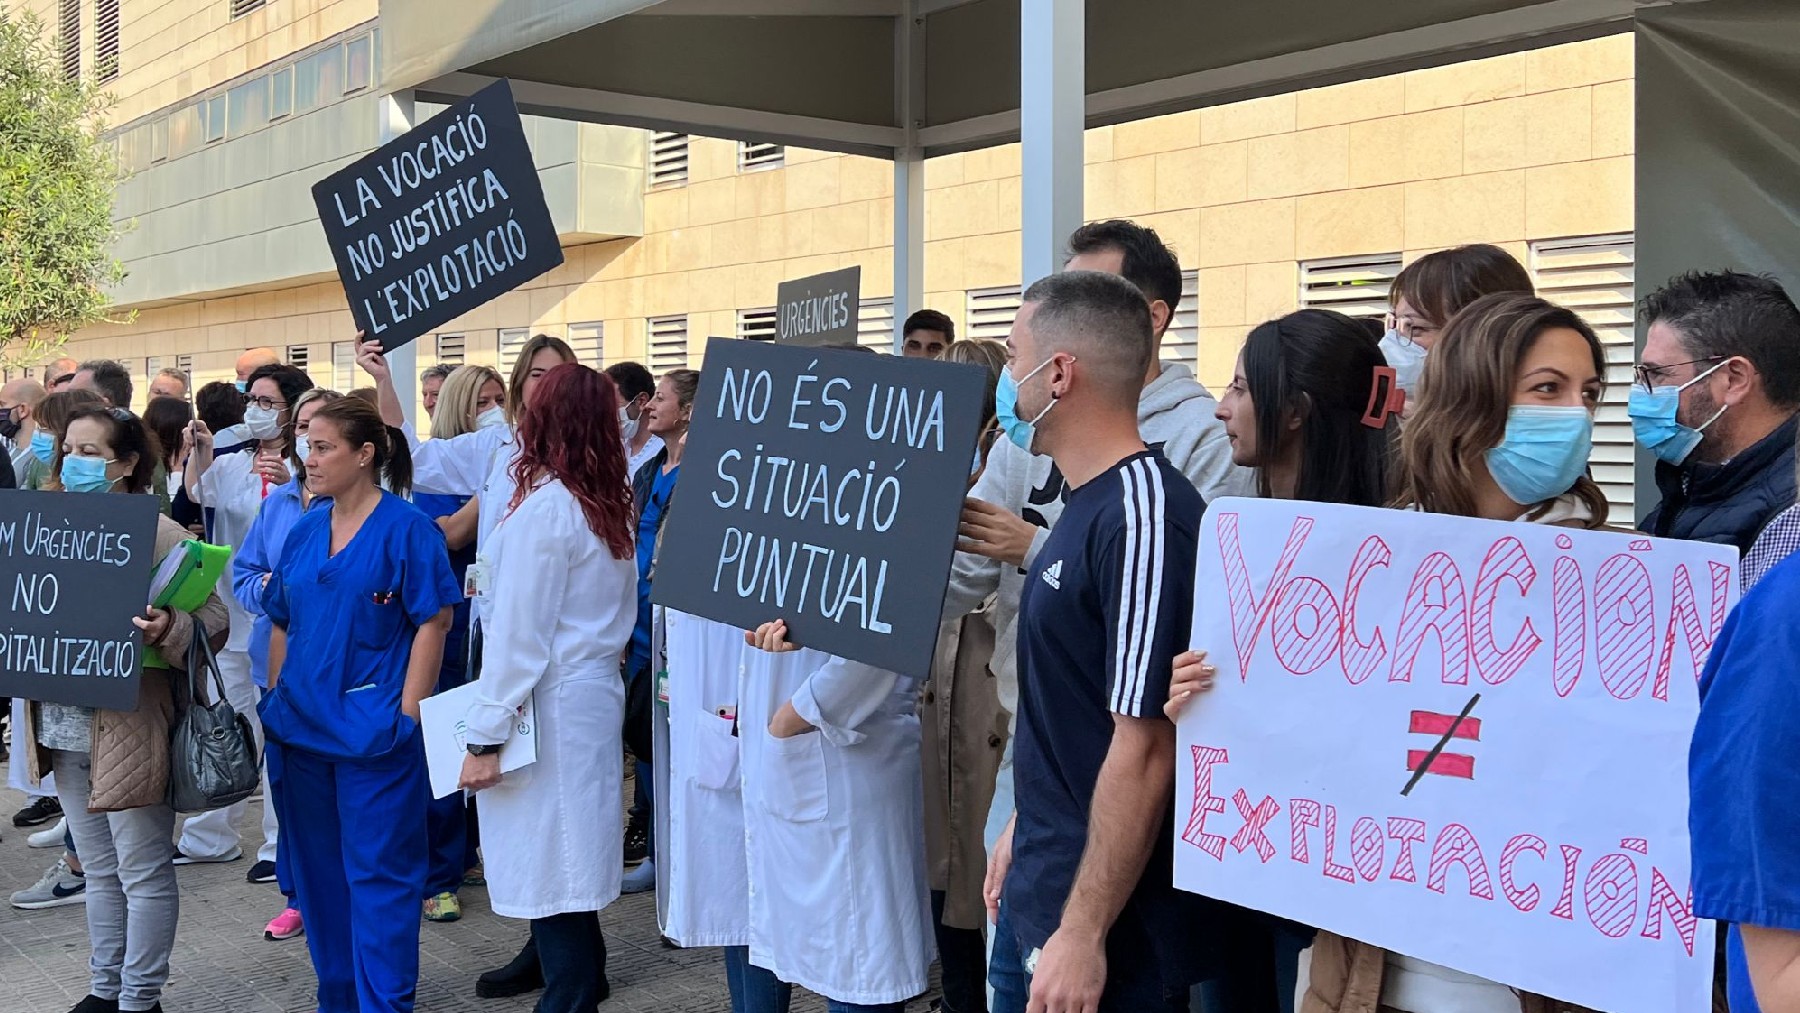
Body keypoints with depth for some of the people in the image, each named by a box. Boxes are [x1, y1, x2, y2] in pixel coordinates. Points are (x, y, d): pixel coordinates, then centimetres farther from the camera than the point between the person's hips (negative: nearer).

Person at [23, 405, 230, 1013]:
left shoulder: (159, 533, -11)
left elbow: (214, 616, -12)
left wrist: (169, 630, -31)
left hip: (130, 729, -7)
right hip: (64, 729, 7)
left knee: (142, 873, 4)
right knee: (99, 870, 19)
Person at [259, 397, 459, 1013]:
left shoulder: (406, 528, -8)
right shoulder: (303, 532, 10)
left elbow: (433, 622, -12)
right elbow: (282, 625, 17)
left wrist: (408, 714, -16)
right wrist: (275, 700, 11)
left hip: (373, 729, -7)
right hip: (301, 726, 7)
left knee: (378, 872, -1)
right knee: (316, 867, 15)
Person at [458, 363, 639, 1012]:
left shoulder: (544, 506, -15)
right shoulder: (609, 505, 8)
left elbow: (518, 633, -16)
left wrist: (485, 736, -13)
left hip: (548, 705, -8)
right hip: (595, 692, 8)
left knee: (548, 861, -2)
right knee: (569, 854, 17)